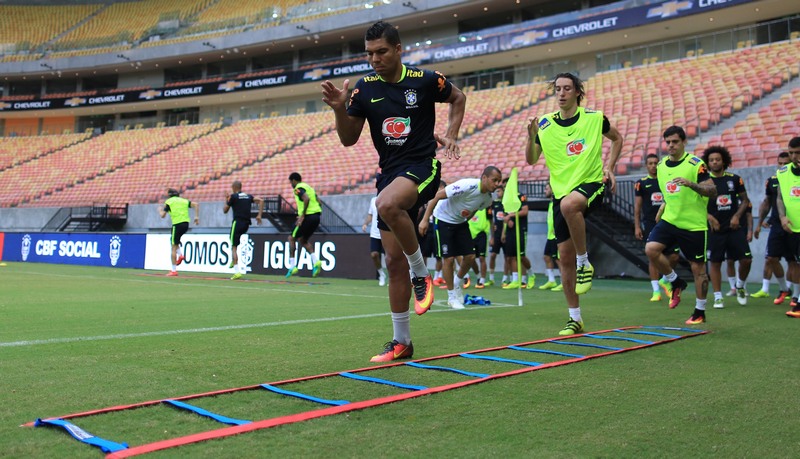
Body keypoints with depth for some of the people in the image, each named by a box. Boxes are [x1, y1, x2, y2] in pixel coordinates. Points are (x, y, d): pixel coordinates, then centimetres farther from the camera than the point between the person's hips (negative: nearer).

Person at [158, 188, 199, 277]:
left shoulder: (168, 201, 6)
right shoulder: (184, 200, 18)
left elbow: (163, 215, 5)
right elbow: (196, 205, 6)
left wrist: (160, 209, 26)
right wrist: (197, 217, 5)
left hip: (177, 224, -5)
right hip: (186, 224, 5)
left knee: (174, 247, 1)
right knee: (172, 239, 29)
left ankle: (174, 270, 1)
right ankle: (180, 254, 6)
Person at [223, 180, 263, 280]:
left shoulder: (233, 196, -2)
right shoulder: (248, 196, 14)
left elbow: (225, 210, 4)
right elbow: (261, 201, 3)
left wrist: (226, 201, 20)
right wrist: (259, 215, 2)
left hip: (237, 223, -6)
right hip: (246, 224, 6)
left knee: (234, 247, -3)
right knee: (234, 242, 34)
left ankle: (237, 271, -15)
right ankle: (234, 261, 26)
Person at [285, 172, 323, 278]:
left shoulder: (298, 188, -5)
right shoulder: (308, 187, 22)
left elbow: (306, 199, -24)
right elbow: (318, 202, 19)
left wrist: (302, 216, -20)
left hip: (308, 217, -8)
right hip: (316, 216, 8)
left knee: (292, 238, 6)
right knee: (303, 240, 21)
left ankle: (292, 266, 2)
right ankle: (315, 261, 2)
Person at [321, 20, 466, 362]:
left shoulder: (426, 80, -5)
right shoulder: (364, 89, 2)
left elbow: (458, 98, 15)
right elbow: (348, 139, 3)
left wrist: (451, 135, 3)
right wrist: (340, 109, -14)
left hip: (423, 167, -4)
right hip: (389, 173, 4)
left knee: (387, 203, -38)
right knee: (394, 261, 4)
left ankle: (421, 273, -15)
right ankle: (401, 341, 15)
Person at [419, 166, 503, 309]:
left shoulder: (488, 198, -10)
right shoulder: (467, 185, -32)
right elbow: (437, 195, -27)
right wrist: (425, 220, -27)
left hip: (461, 222, 7)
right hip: (443, 219, -6)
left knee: (470, 256, -1)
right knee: (449, 258, -8)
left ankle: (457, 283, 26)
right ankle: (452, 297, 7)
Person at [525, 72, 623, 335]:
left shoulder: (595, 118, 0)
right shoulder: (545, 124, 4)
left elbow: (617, 138, 18)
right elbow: (531, 160, 2)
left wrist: (609, 167, 4)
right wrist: (531, 137, -16)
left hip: (591, 184, -3)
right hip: (561, 193, 3)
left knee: (569, 204, -40)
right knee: (565, 258, 3)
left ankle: (584, 262, -19)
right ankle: (575, 319, 16)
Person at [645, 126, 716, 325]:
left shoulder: (696, 164, -10)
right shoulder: (661, 164, 8)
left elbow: (712, 191, -17)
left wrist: (691, 184, -31)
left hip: (694, 224, -5)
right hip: (669, 219, 5)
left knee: (698, 267, 3)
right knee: (651, 249, -19)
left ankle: (700, 312, 19)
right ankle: (676, 283, 6)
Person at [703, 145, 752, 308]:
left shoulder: (734, 179, 3)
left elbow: (745, 200, 8)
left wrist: (737, 216, -6)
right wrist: (709, 217, -13)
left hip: (735, 226, 1)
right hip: (715, 228, -1)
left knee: (746, 259, -4)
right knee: (715, 262, 0)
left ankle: (740, 286, 24)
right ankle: (718, 297, 11)